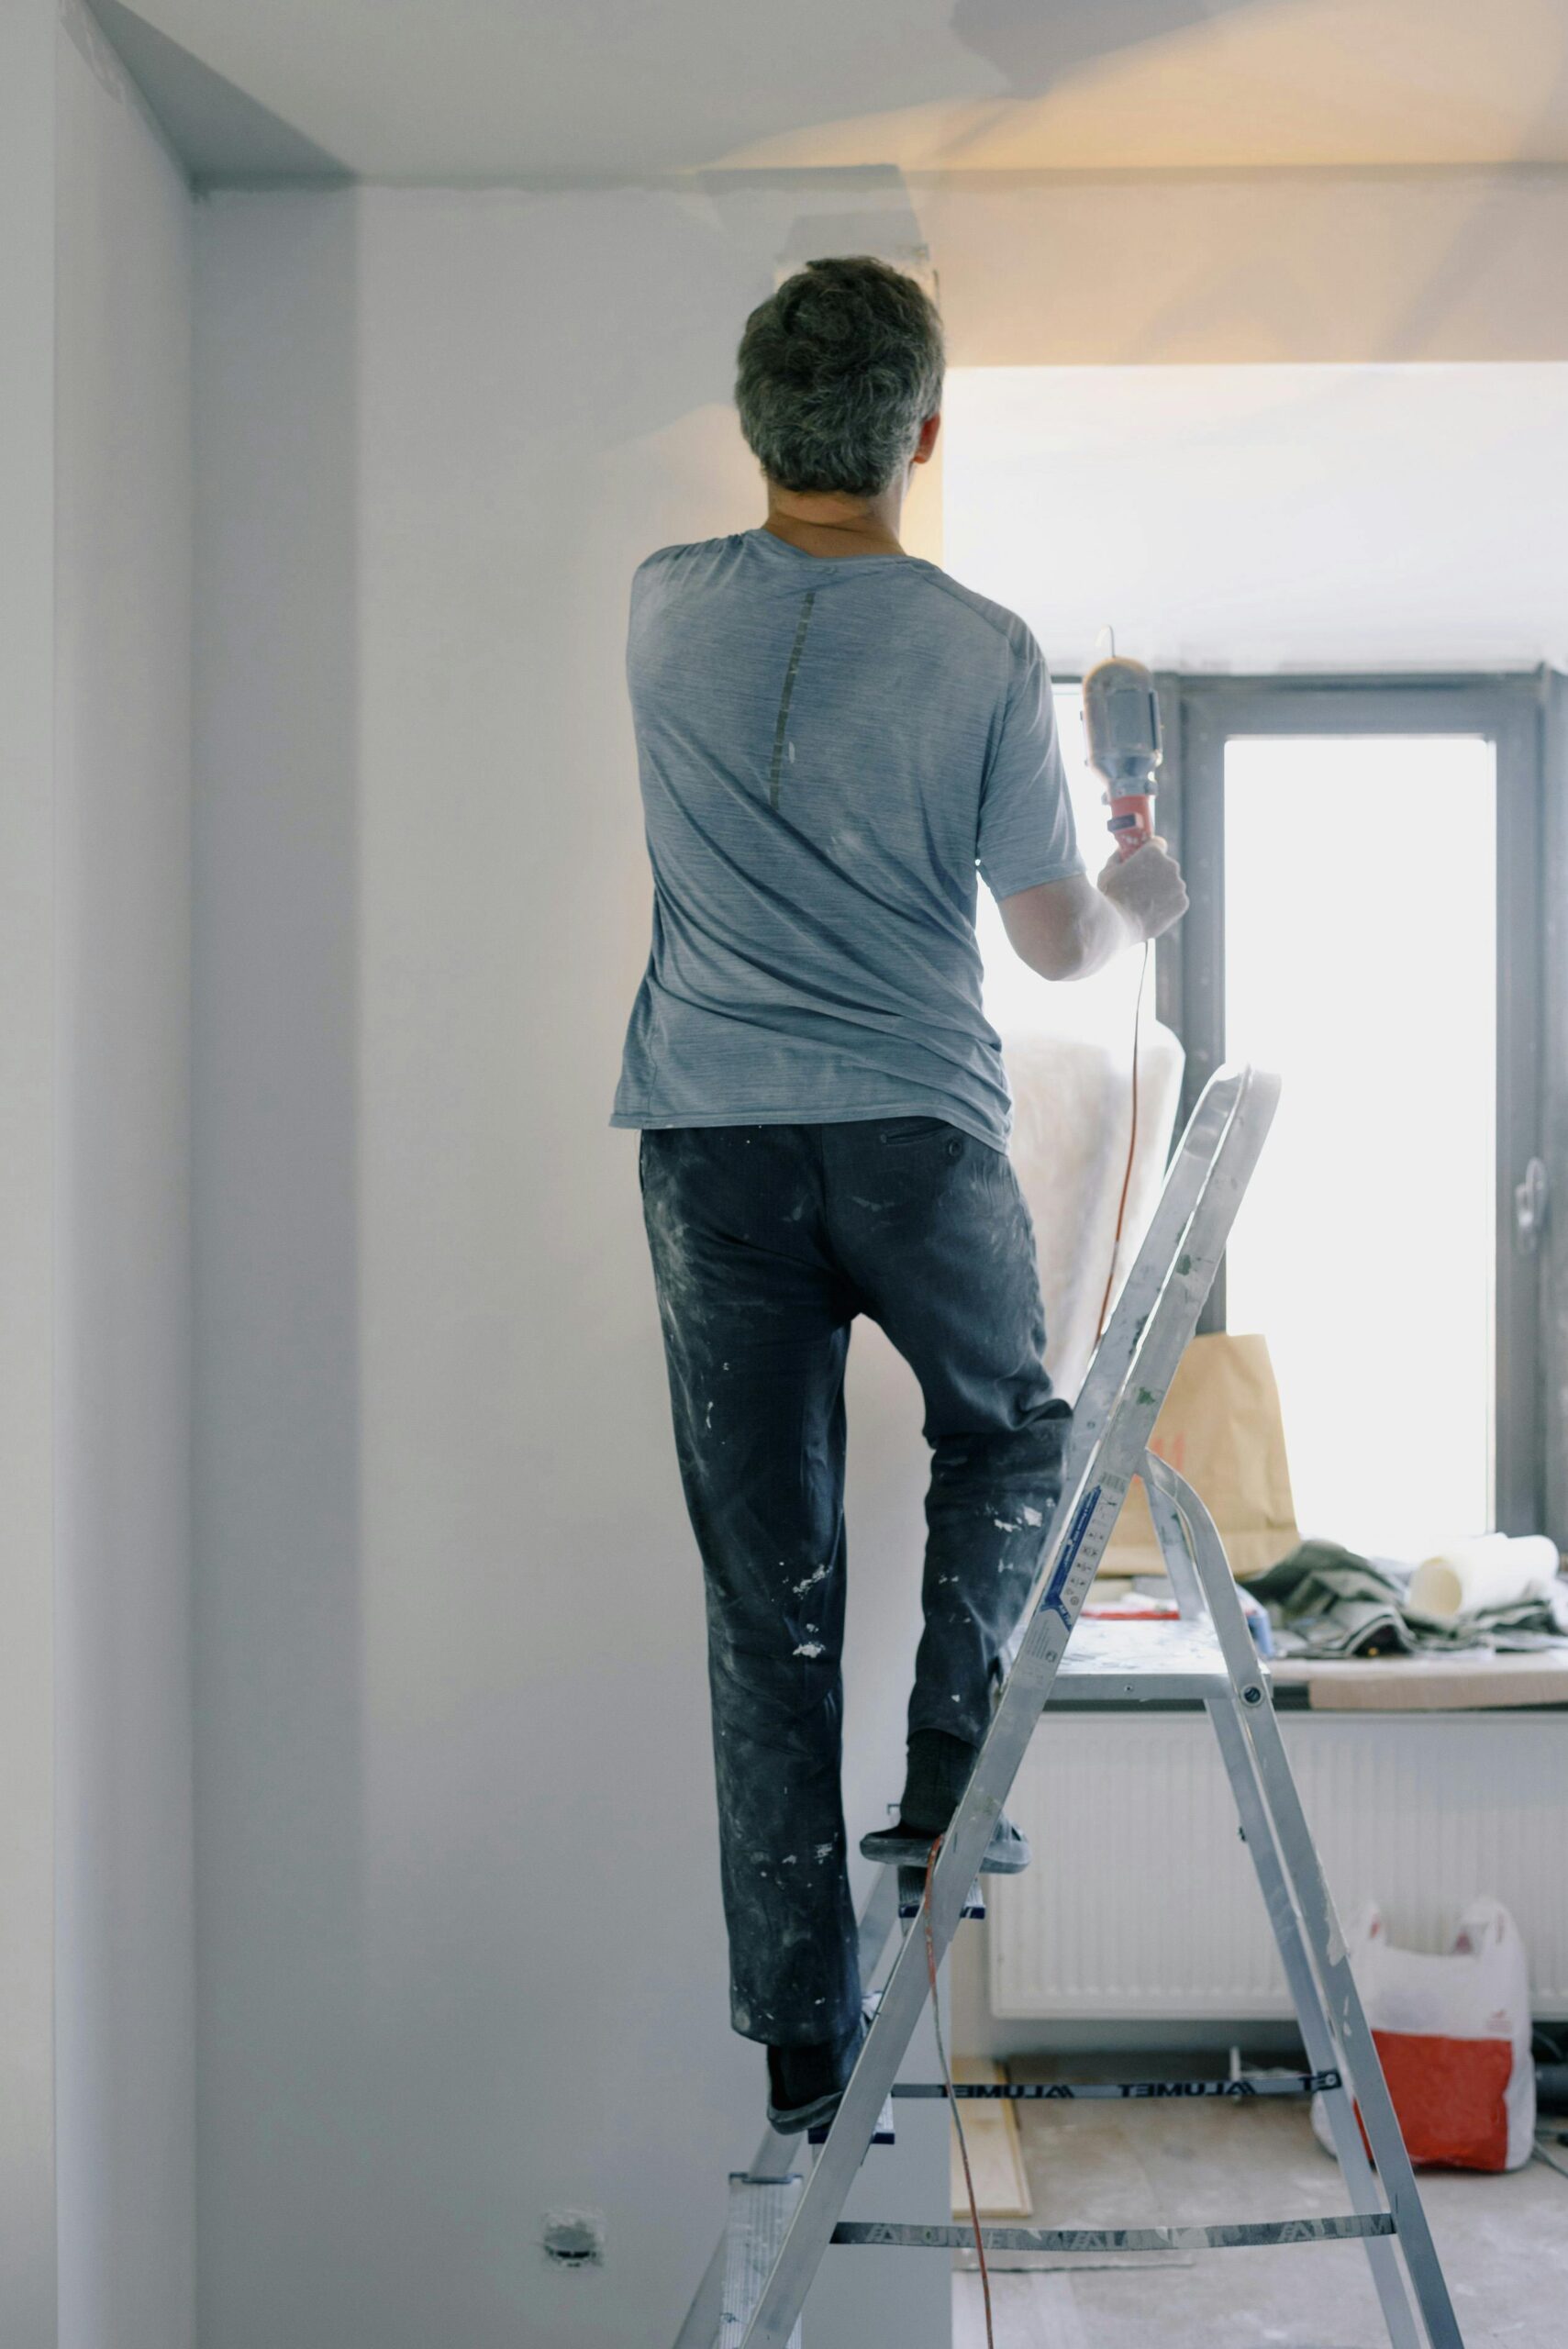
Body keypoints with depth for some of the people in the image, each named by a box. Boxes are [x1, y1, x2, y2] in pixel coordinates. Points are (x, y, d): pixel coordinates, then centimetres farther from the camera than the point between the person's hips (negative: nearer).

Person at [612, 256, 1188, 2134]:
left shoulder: (665, 609, 3)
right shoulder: (983, 653, -5)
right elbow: (1058, 944, 0)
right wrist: (1144, 902, 22)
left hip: (711, 1135, 2)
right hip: (914, 1128, -2)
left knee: (766, 1592, 5)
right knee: (1010, 1431, 27)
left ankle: (803, 2045, 9)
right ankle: (946, 1788, 13)